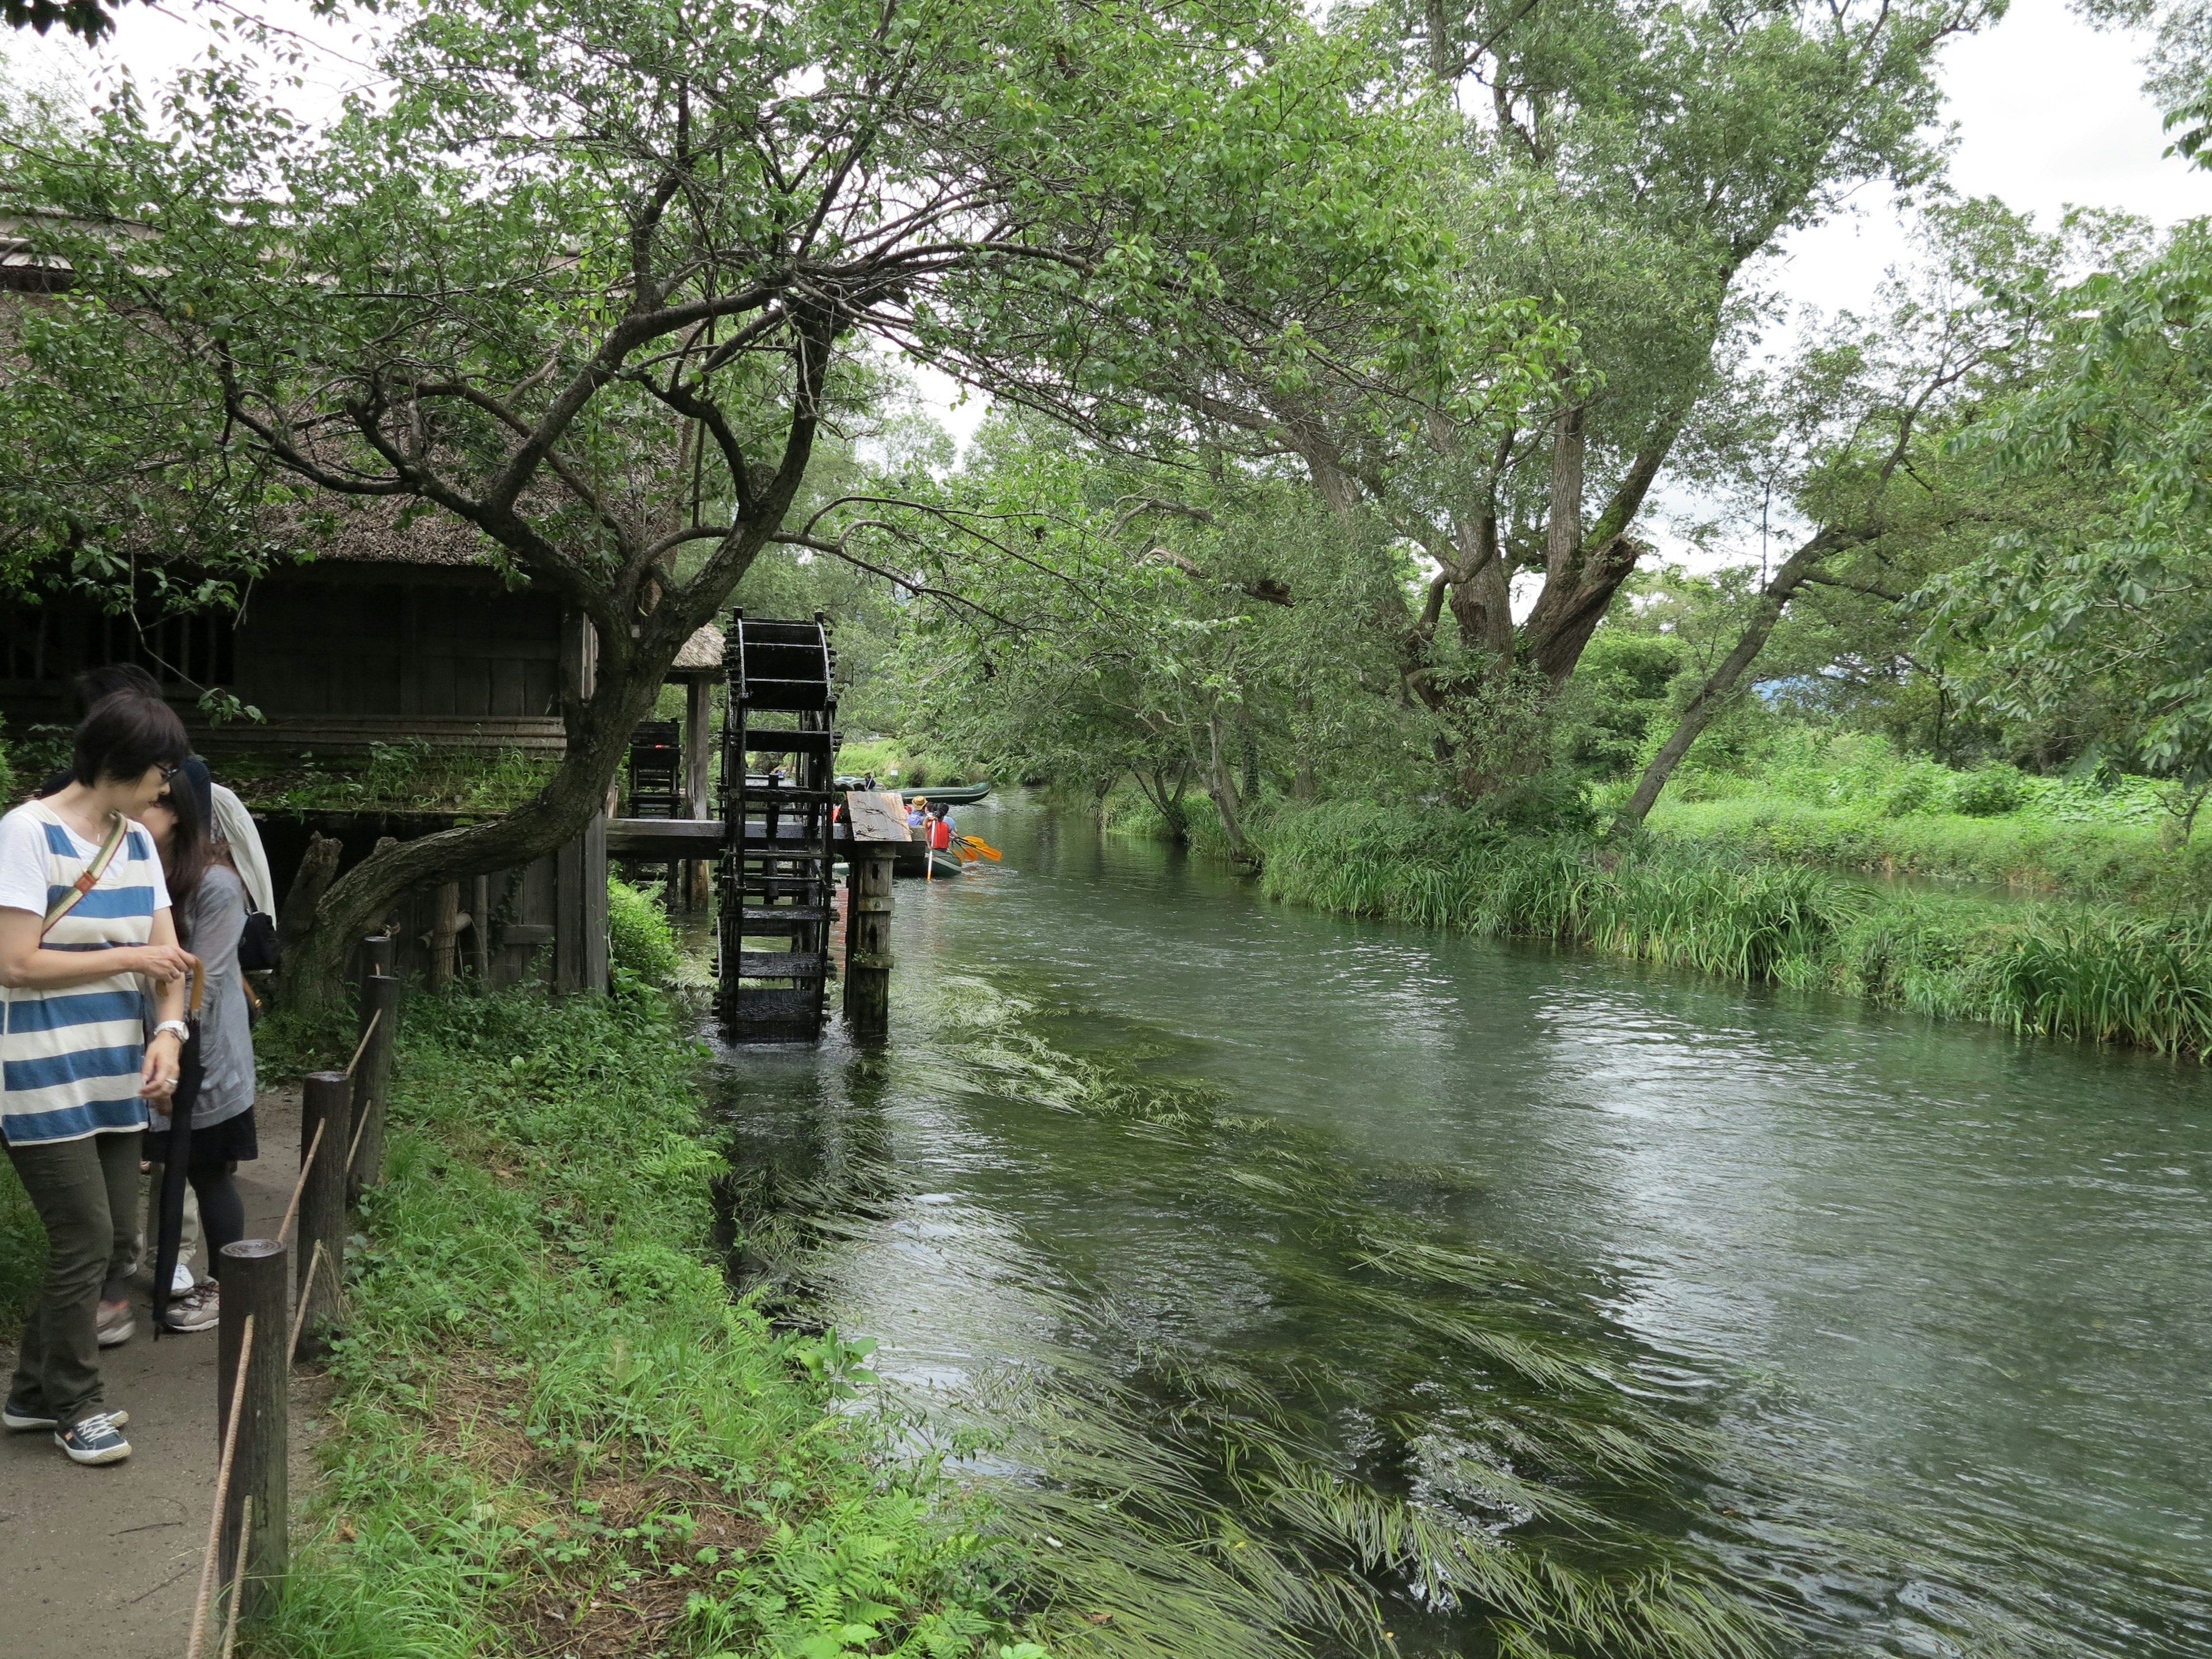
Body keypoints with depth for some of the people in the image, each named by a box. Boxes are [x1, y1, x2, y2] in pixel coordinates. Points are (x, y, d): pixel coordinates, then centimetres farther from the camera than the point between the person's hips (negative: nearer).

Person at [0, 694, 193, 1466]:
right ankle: (74, 1406, 18)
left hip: (115, 1079, 7)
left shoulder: (137, 842, 7)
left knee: (117, 1241, 11)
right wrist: (131, 959, -12)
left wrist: (167, 1033, -10)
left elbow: (167, 955, 6)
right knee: (86, 1242, -2)